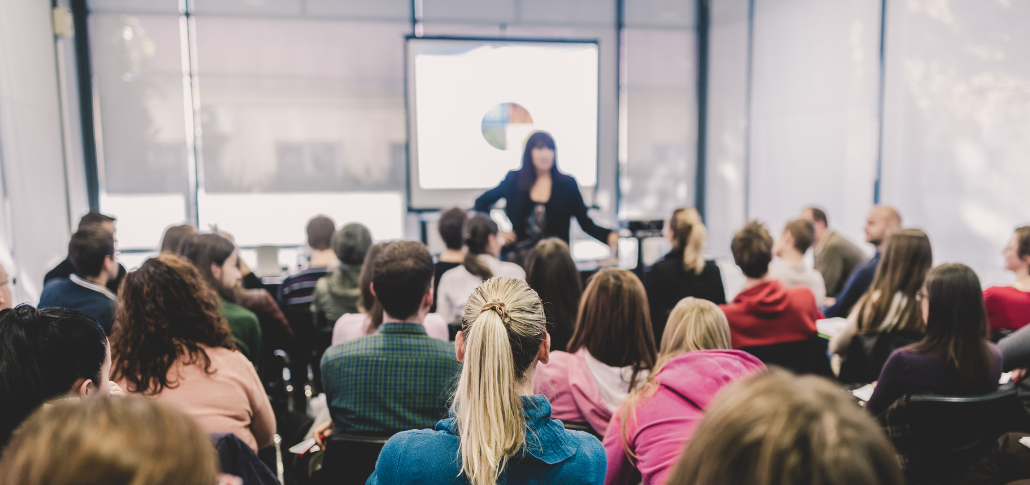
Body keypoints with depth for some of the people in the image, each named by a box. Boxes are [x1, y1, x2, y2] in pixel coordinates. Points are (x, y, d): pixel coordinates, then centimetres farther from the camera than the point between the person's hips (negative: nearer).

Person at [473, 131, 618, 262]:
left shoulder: (567, 184, 4)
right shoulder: (513, 180, 5)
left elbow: (586, 223, 3)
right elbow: (481, 203, 15)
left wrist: (609, 235, -15)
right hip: (518, 259, 0)